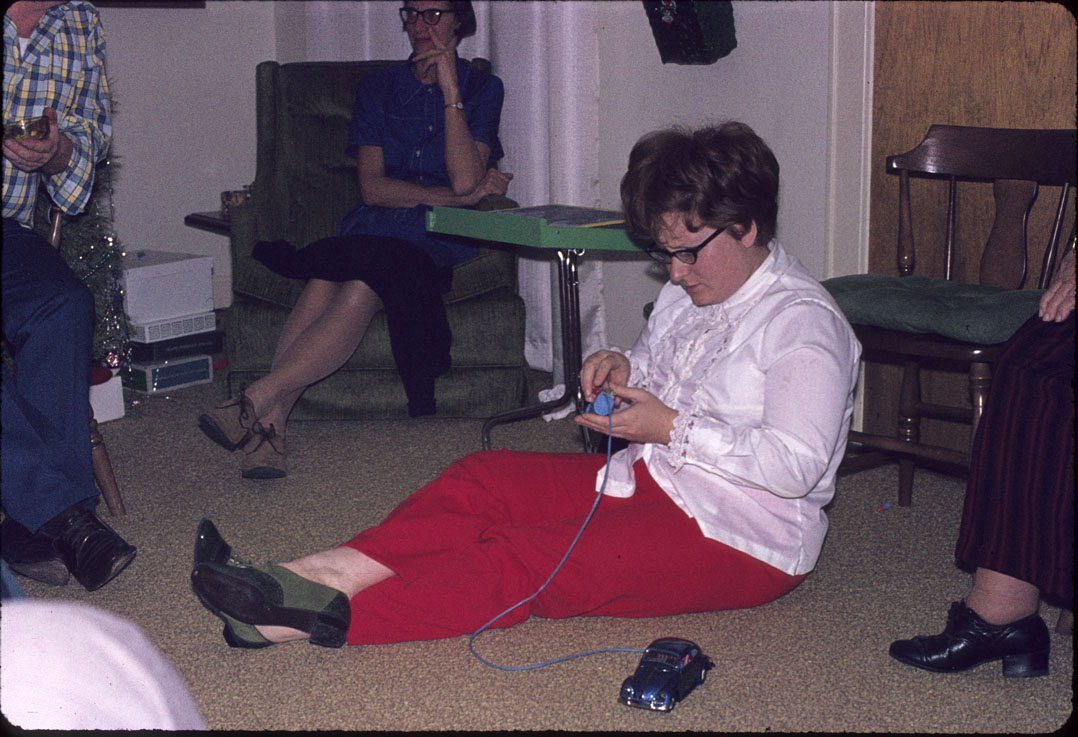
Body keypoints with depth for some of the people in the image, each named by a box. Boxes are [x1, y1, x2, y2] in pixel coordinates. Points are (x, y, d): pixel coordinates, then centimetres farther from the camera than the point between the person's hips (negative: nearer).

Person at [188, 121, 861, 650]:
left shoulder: (805, 323, -14)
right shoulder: (690, 290, 13)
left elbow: (796, 465, -22)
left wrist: (670, 427, -22)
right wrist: (623, 370, 0)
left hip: (742, 539, -8)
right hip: (650, 480, 9)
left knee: (522, 560, -27)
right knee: (487, 476, -12)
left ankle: (313, 618, -37)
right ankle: (315, 577, -27)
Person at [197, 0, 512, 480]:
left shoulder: (482, 89, 12)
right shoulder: (379, 89, 19)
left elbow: (465, 178, -7)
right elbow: (372, 187, 5)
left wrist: (449, 88, -7)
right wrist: (455, 195, -5)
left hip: (439, 241, -2)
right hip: (371, 229, 3)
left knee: (361, 287, -35)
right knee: (322, 284, -33)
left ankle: (258, 399, -42)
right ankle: (270, 424, -45)